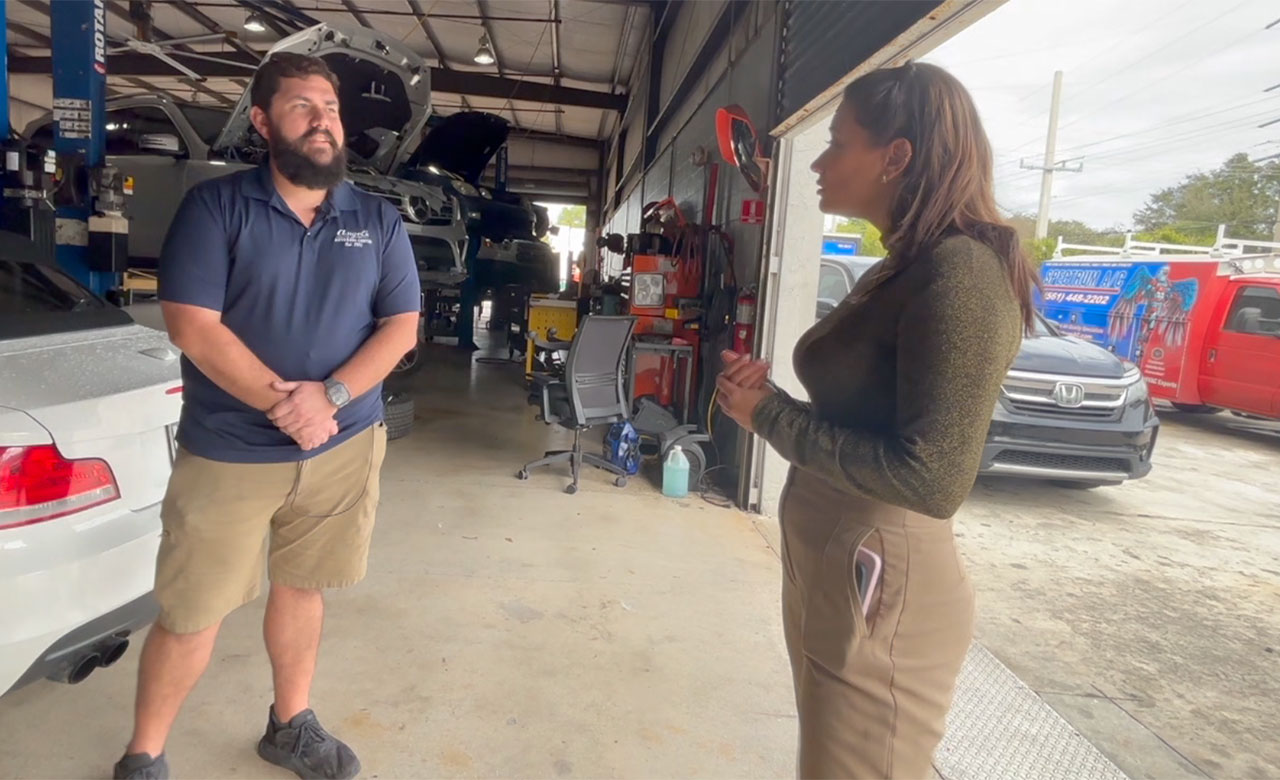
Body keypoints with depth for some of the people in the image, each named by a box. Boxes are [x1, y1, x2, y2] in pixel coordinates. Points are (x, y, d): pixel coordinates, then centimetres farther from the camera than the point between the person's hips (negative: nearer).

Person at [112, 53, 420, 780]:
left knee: (301, 588, 17)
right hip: (228, 451, -2)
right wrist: (283, 404, -17)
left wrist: (330, 395, -15)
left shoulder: (379, 220, 4)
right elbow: (193, 325, -12)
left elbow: (402, 325, -1)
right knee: (191, 614, 7)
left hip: (343, 447, 3)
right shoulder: (215, 206, -5)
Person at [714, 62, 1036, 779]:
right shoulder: (899, 269, 10)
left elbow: (933, 480, -26)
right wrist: (770, 395, -3)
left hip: (883, 590, -9)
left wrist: (771, 416, -19)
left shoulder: (962, 271, -20)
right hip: (823, 569, 10)